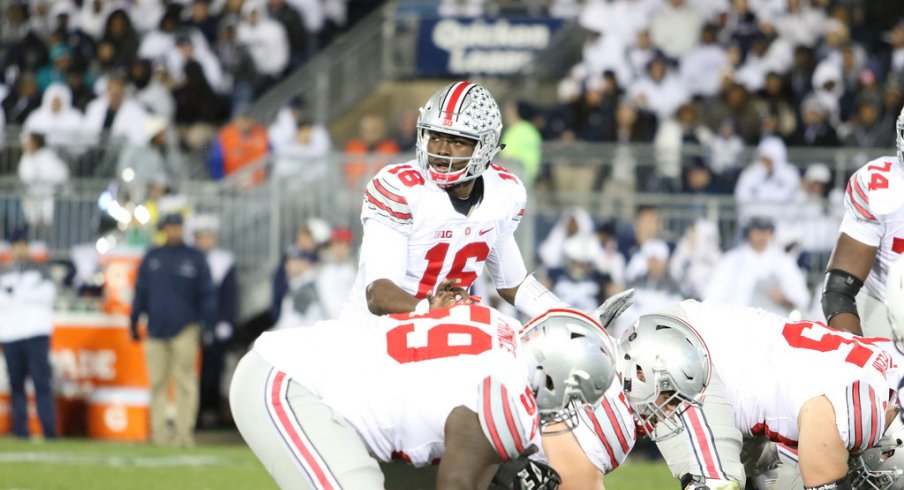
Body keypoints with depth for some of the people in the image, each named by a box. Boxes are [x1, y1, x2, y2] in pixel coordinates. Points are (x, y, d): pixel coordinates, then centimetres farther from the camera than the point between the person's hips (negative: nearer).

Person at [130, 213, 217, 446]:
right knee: (157, 381, 2)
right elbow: (140, 292, 18)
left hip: (184, 328, -3)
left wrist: (208, 325, -2)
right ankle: (159, 431, 5)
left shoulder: (195, 258, 7)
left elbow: (207, 294, 6)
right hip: (156, 329, 3)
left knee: (185, 381, -7)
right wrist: (134, 321, 11)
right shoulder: (151, 258, 15)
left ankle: (184, 431, -7)